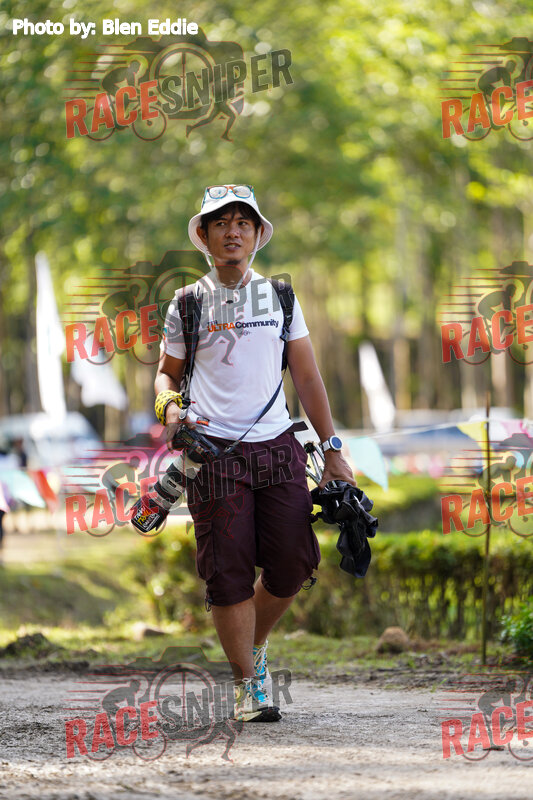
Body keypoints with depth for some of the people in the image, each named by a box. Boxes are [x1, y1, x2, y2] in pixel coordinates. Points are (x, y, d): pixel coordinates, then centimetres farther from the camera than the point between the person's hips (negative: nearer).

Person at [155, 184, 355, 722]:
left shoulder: (280, 298, 12)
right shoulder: (187, 305, 6)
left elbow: (306, 376, 13)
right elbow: (167, 373, 15)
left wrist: (332, 450, 8)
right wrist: (171, 408, -8)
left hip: (277, 447, 2)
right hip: (215, 450, -2)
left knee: (293, 562, -4)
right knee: (229, 573, -7)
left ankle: (254, 645, 23)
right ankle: (248, 684, 5)